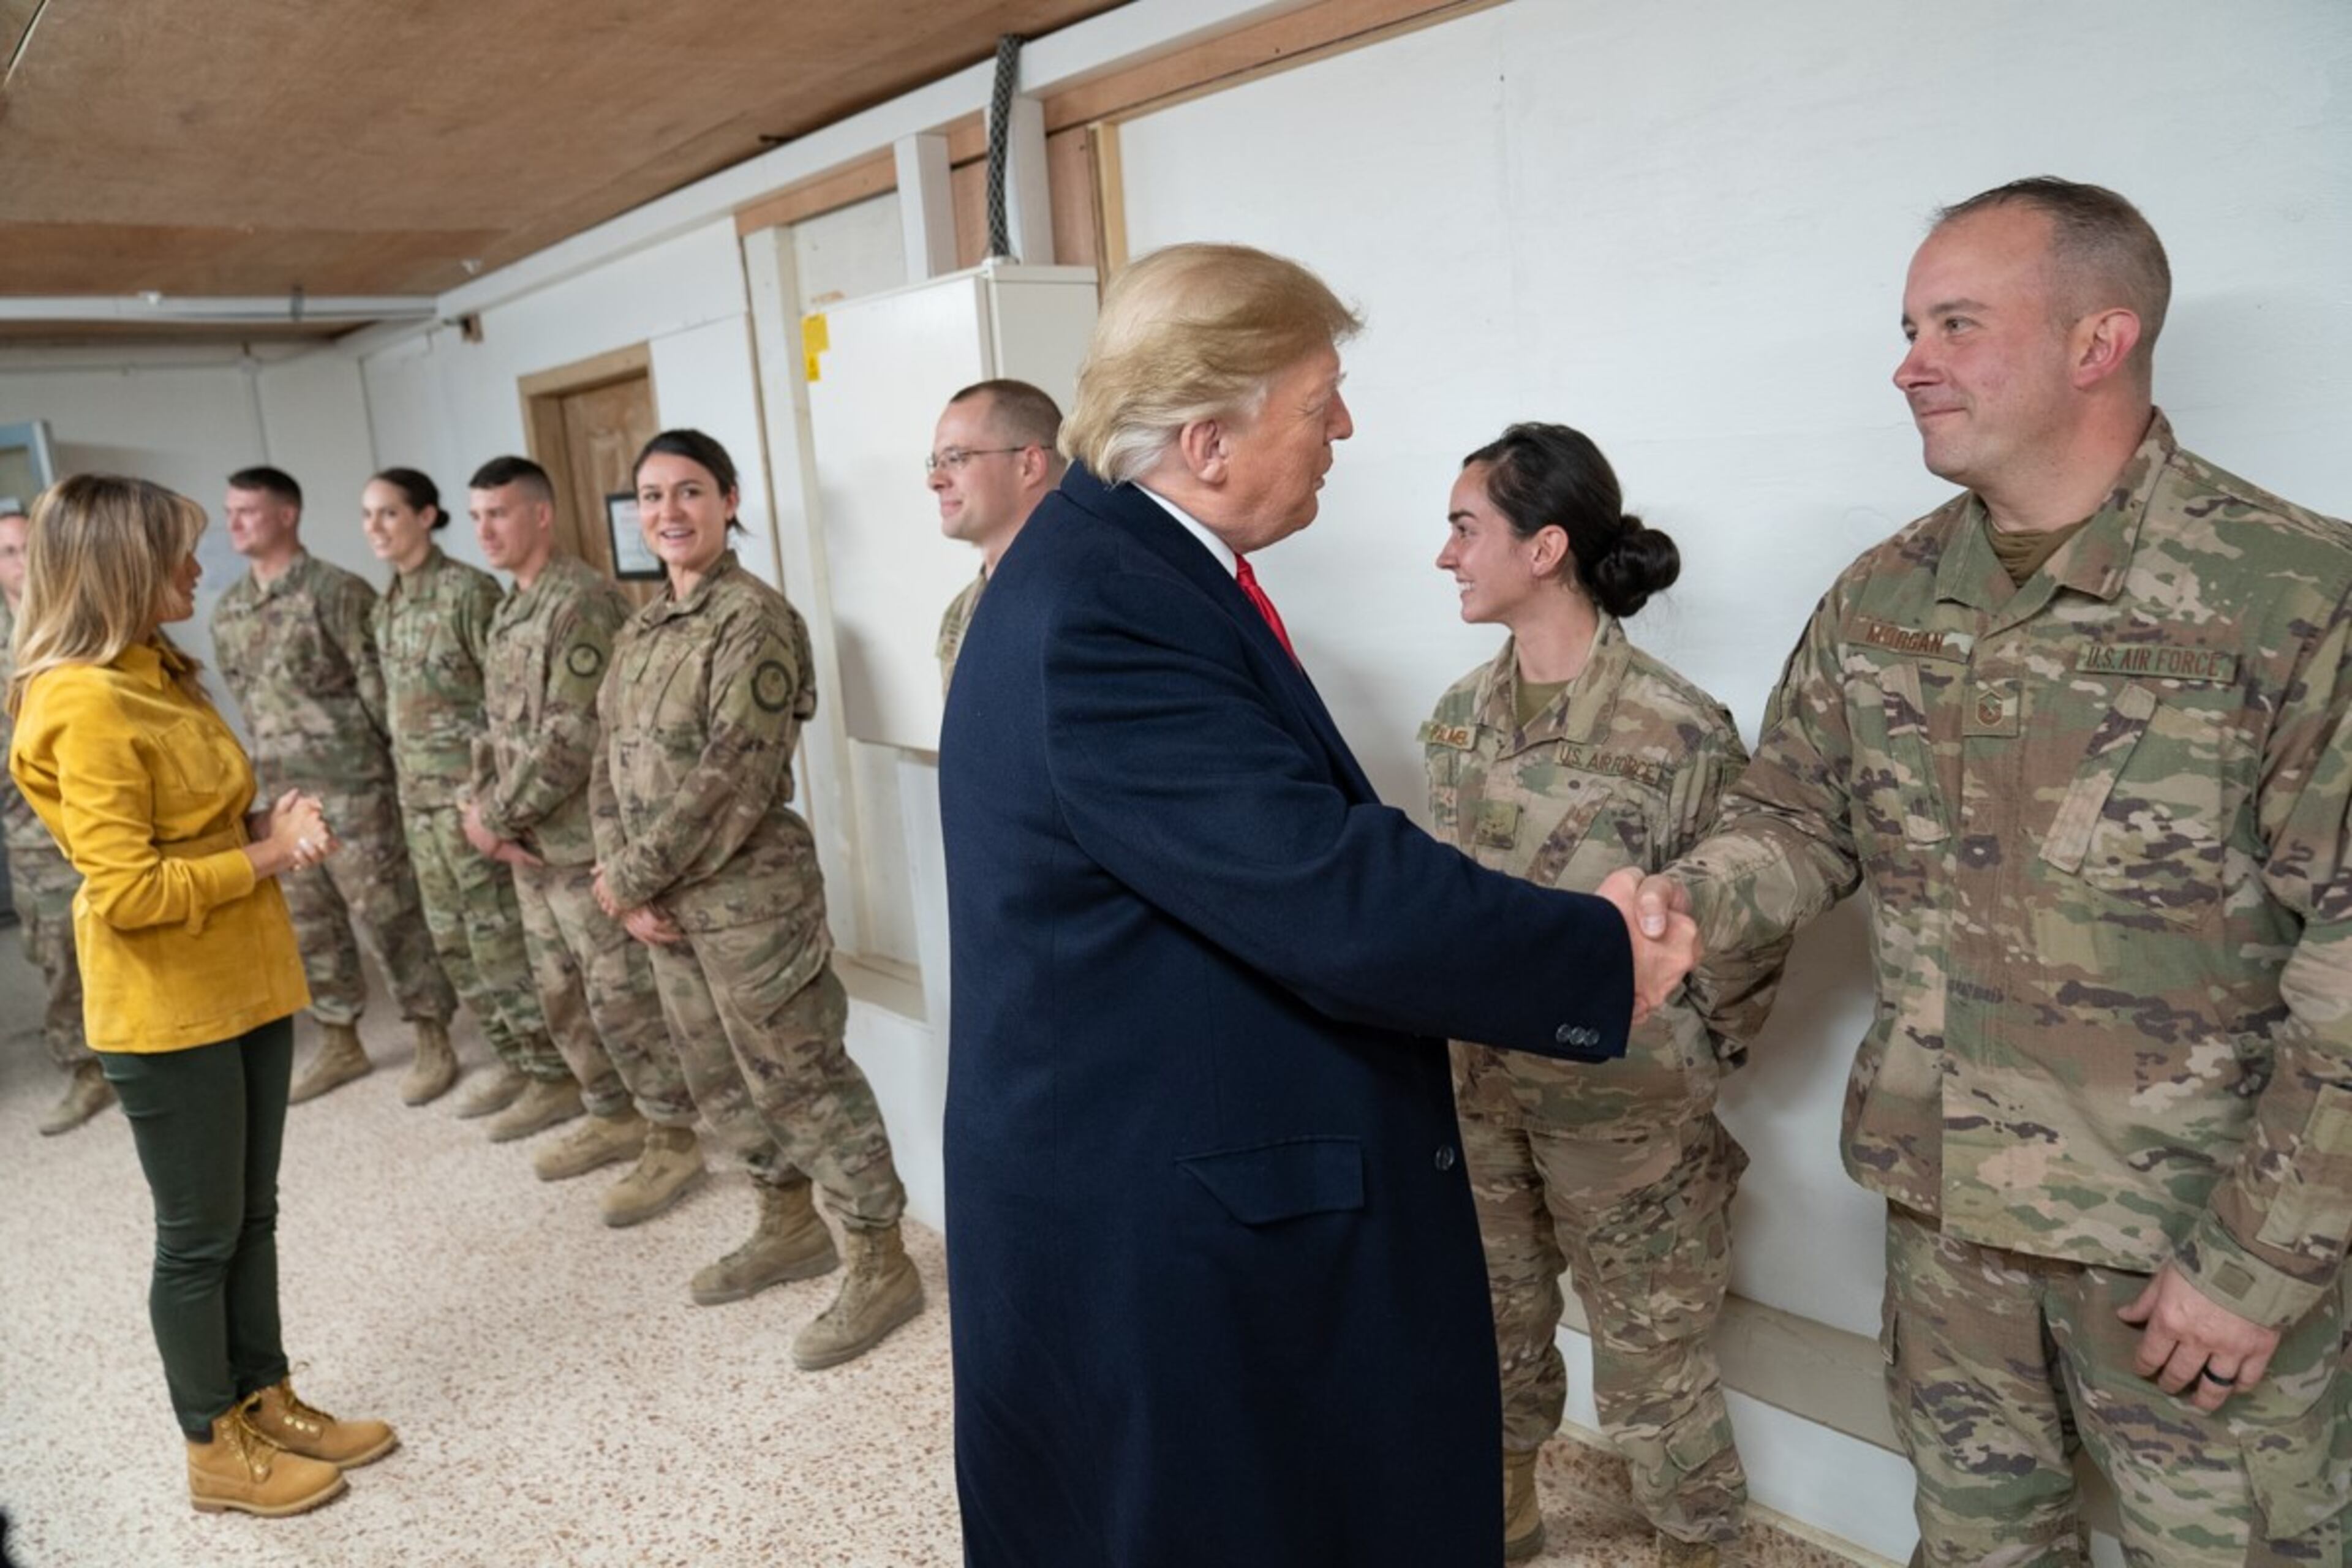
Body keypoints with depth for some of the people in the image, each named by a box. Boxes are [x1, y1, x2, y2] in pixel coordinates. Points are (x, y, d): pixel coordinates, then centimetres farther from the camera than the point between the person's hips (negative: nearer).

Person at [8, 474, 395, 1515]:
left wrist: (272, 826, 0)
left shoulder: (161, 678, 9)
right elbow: (128, 891, -24)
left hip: (245, 986, 9)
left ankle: (266, 1401, 32)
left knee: (251, 1216, 17)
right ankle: (216, 1451, 23)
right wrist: (269, 854, -16)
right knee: (199, 1235, 7)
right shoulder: (84, 706, -20)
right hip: (166, 1013, -8)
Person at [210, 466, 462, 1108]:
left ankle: (431, 1037, 11)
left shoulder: (336, 592, -12)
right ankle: (340, 1043, 25)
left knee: (388, 913, -1)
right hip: (283, 790, 7)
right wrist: (278, 758, 16)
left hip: (354, 783, -7)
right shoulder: (227, 612, 10)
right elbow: (246, 698, 18)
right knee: (308, 923, 13)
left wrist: (403, 762, -11)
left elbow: (380, 685, -12)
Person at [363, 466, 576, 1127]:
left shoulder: (468, 590, -13)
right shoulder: (386, 607, 11)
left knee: (500, 938, -4)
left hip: (472, 789, -8)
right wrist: (405, 779, 15)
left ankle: (555, 1075, 6)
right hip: (417, 792, 9)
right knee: (453, 939, 13)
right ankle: (517, 1061, 24)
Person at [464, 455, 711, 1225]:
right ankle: (615, 1117, 31)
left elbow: (574, 736, -22)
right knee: (564, 995, 17)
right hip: (533, 843, 10)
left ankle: (674, 1141, 9)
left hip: (590, 842, -10)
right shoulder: (508, 611, 15)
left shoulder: (584, 602, -16)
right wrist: (483, 803, 1)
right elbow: (498, 725, 18)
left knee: (625, 998, -3)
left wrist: (496, 817, -15)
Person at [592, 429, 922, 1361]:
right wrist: (626, 884, -2)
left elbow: (735, 776, -21)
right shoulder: (640, 632, 11)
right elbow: (613, 765, 11)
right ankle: (790, 1228, 37)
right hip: (668, 903, 9)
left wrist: (634, 875, -15)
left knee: (803, 1078, -1)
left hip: (750, 896, -9)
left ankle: (880, 1266, 13)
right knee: (721, 1077, 19)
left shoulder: (755, 619, -15)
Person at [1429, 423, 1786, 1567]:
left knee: (1651, 1365, 12)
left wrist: (1696, 1061, 1)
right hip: (1477, 1090, 6)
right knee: (1496, 1323, 22)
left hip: (1626, 1109, -5)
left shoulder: (1678, 731, -19)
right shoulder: (1460, 715, -1)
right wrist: (1466, 1032, 11)